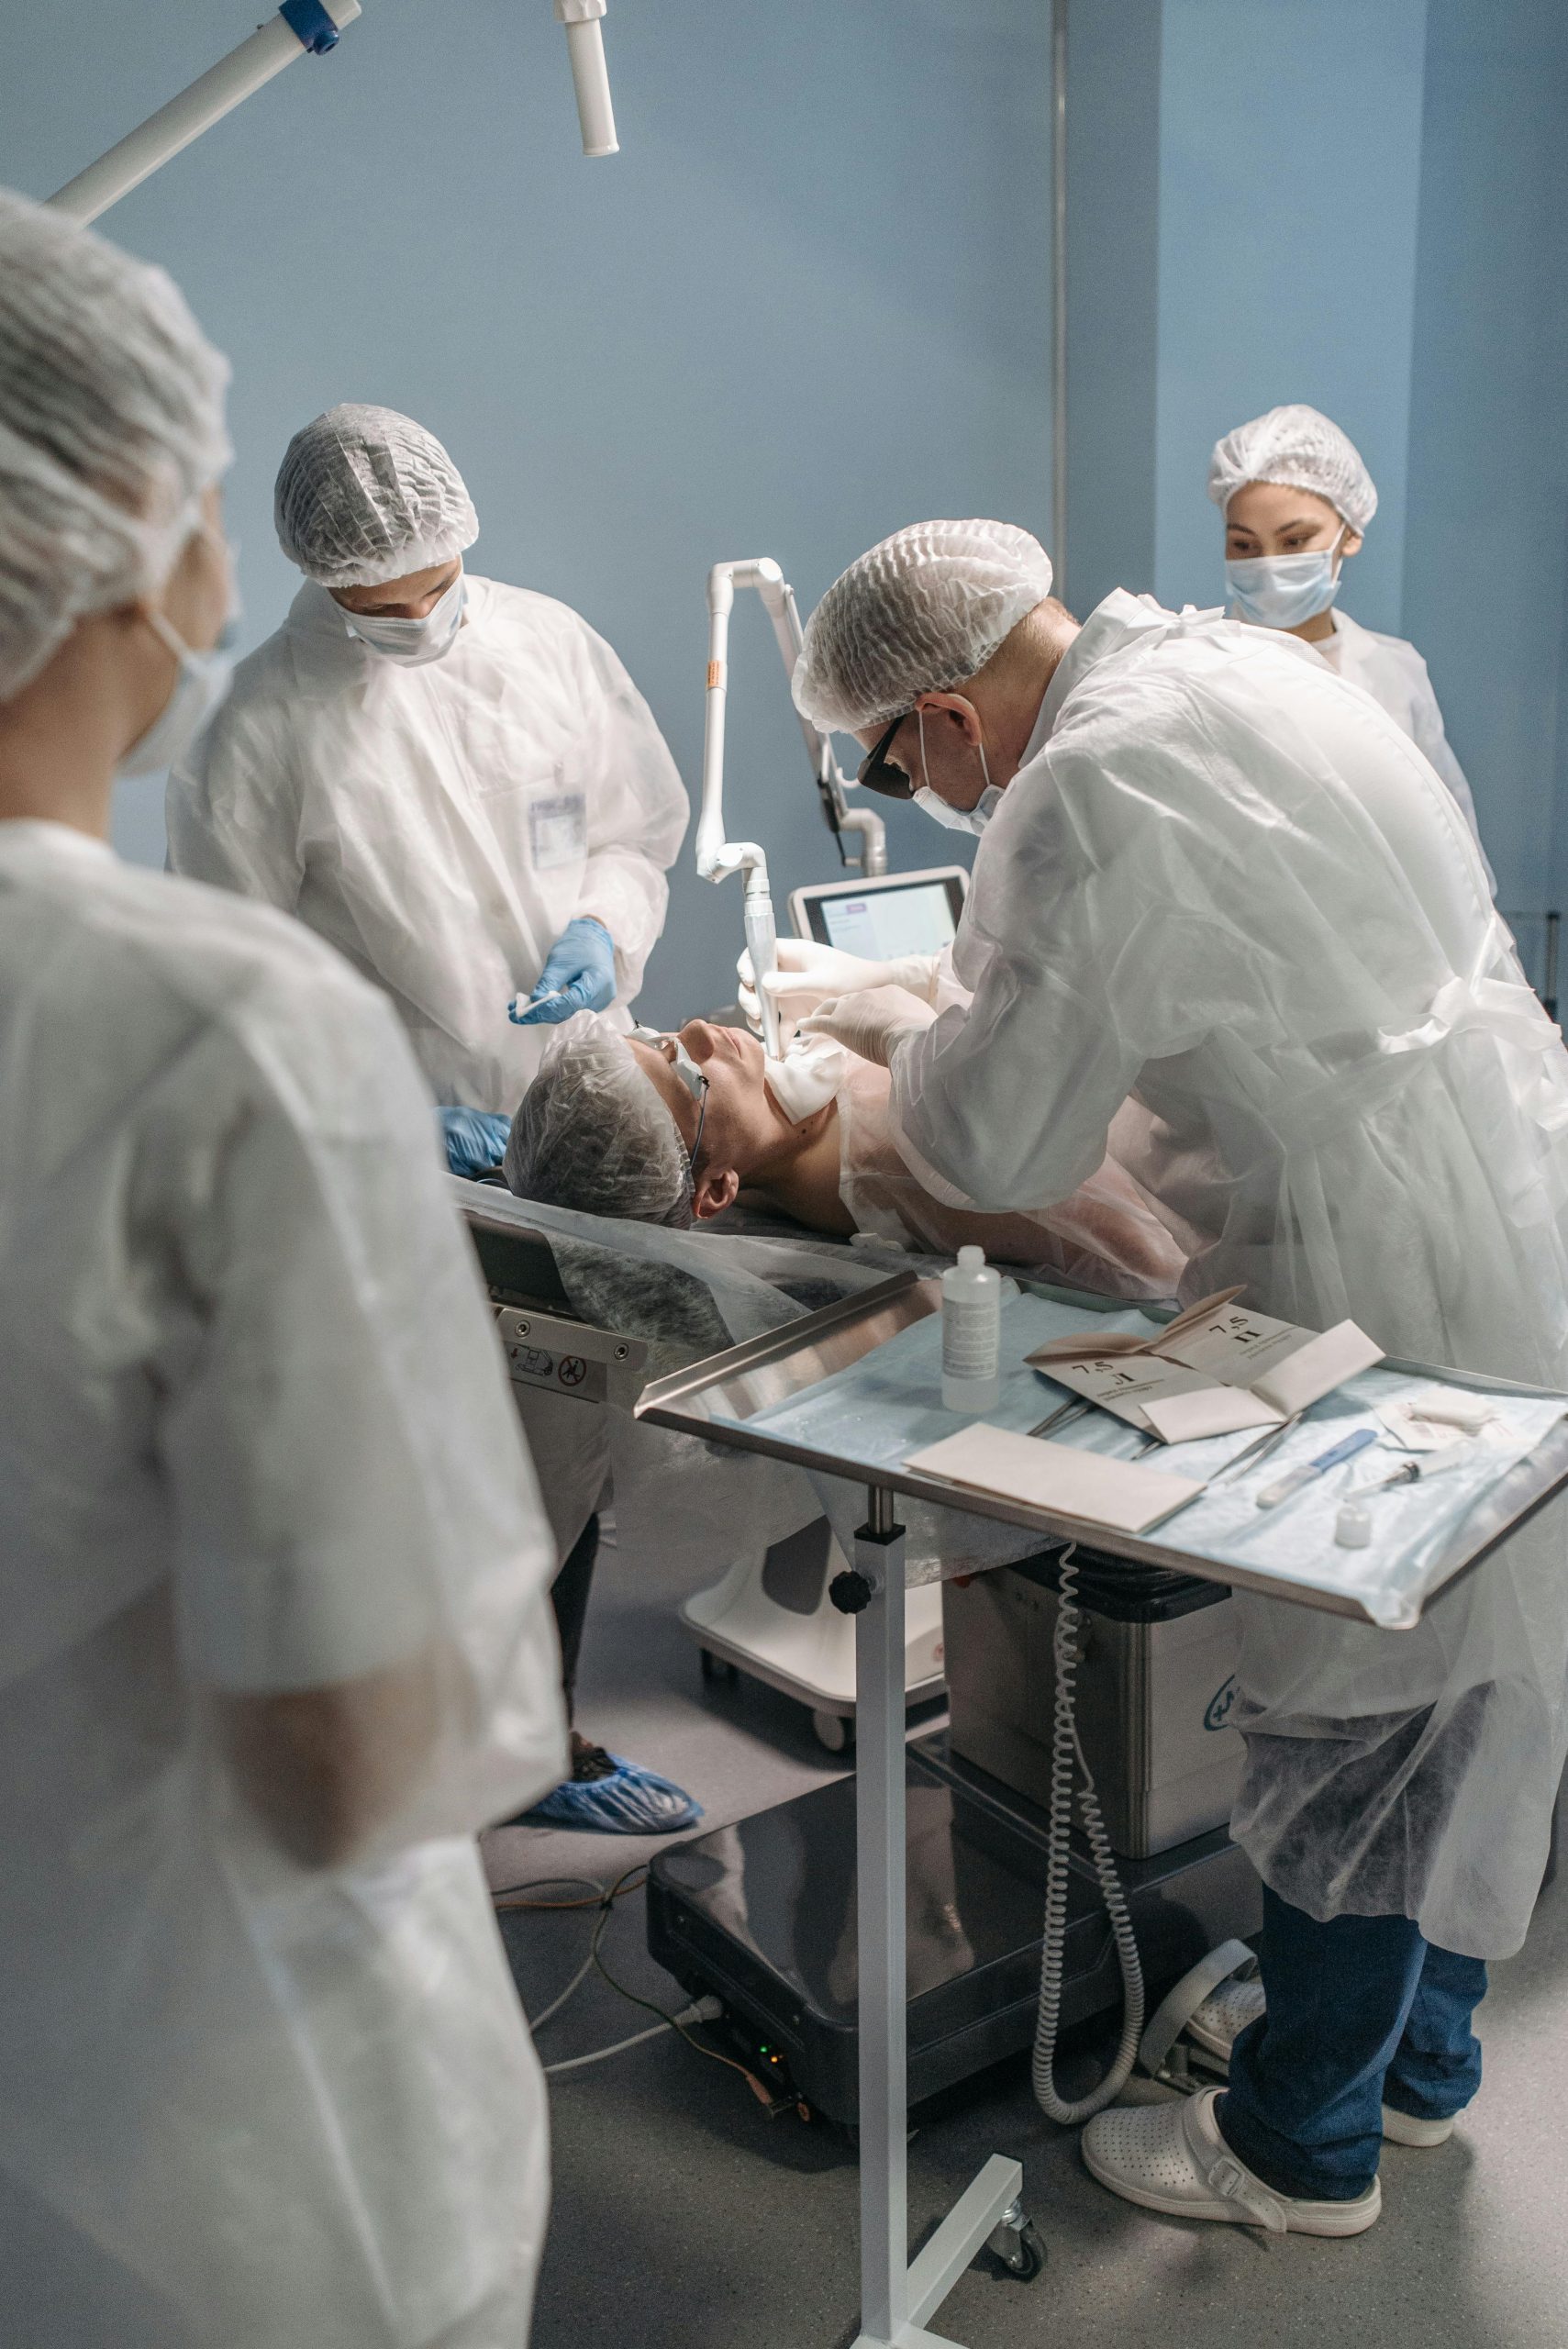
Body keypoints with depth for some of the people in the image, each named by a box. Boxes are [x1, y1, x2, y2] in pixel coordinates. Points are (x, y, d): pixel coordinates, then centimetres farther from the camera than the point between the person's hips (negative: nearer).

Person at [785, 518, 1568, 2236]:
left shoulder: (1090, 793, -22)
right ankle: (1419, 2051, 41)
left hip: (1400, 1284, -10)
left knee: (1351, 1709, 6)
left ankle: (1302, 2144, 26)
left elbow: (995, 1148, -18)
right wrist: (956, 1025, 14)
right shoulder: (1235, 662, 8)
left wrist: (904, 1037, 2)